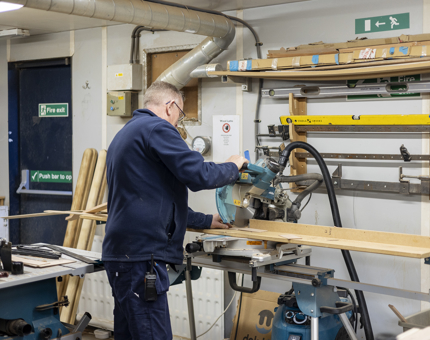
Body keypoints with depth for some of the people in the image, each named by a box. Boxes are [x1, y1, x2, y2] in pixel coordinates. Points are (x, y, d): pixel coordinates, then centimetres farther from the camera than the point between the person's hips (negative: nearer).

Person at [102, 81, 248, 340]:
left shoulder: (124, 135, 23)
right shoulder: (157, 128, -8)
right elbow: (199, 175, -15)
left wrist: (205, 221, 29)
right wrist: (233, 167, 5)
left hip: (121, 251, 10)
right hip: (141, 255, -10)